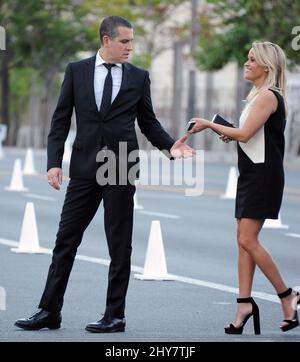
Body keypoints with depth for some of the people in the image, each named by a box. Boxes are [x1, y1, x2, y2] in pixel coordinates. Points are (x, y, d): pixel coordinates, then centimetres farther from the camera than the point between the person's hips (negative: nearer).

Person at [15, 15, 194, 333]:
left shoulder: (138, 77, 6)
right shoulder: (76, 70, 5)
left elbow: (148, 122, 12)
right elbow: (61, 119, 4)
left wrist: (170, 145, -5)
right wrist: (54, 162, -4)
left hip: (122, 167, -1)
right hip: (84, 168, 1)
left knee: (119, 244, 2)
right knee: (66, 238, 4)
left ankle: (115, 316, 8)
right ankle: (49, 312, 10)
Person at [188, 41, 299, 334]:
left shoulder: (268, 96, -13)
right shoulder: (259, 96, 18)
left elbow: (244, 134, -20)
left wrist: (209, 125, -11)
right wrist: (231, 135, 7)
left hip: (263, 175, -10)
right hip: (251, 175, 10)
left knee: (248, 240, -12)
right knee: (244, 241, 5)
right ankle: (245, 303, 5)